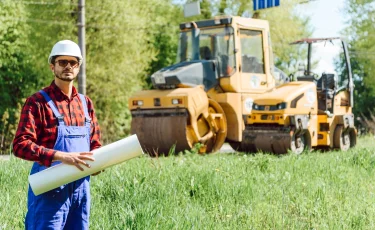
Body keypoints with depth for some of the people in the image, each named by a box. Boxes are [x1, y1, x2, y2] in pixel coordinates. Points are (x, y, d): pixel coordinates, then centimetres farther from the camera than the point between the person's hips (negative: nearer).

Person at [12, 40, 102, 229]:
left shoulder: (85, 103, 14)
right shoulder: (38, 102, -5)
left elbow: (95, 144, 22)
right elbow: (20, 145, -15)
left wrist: (97, 161, -2)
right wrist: (61, 156, -25)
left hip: (81, 187, 6)